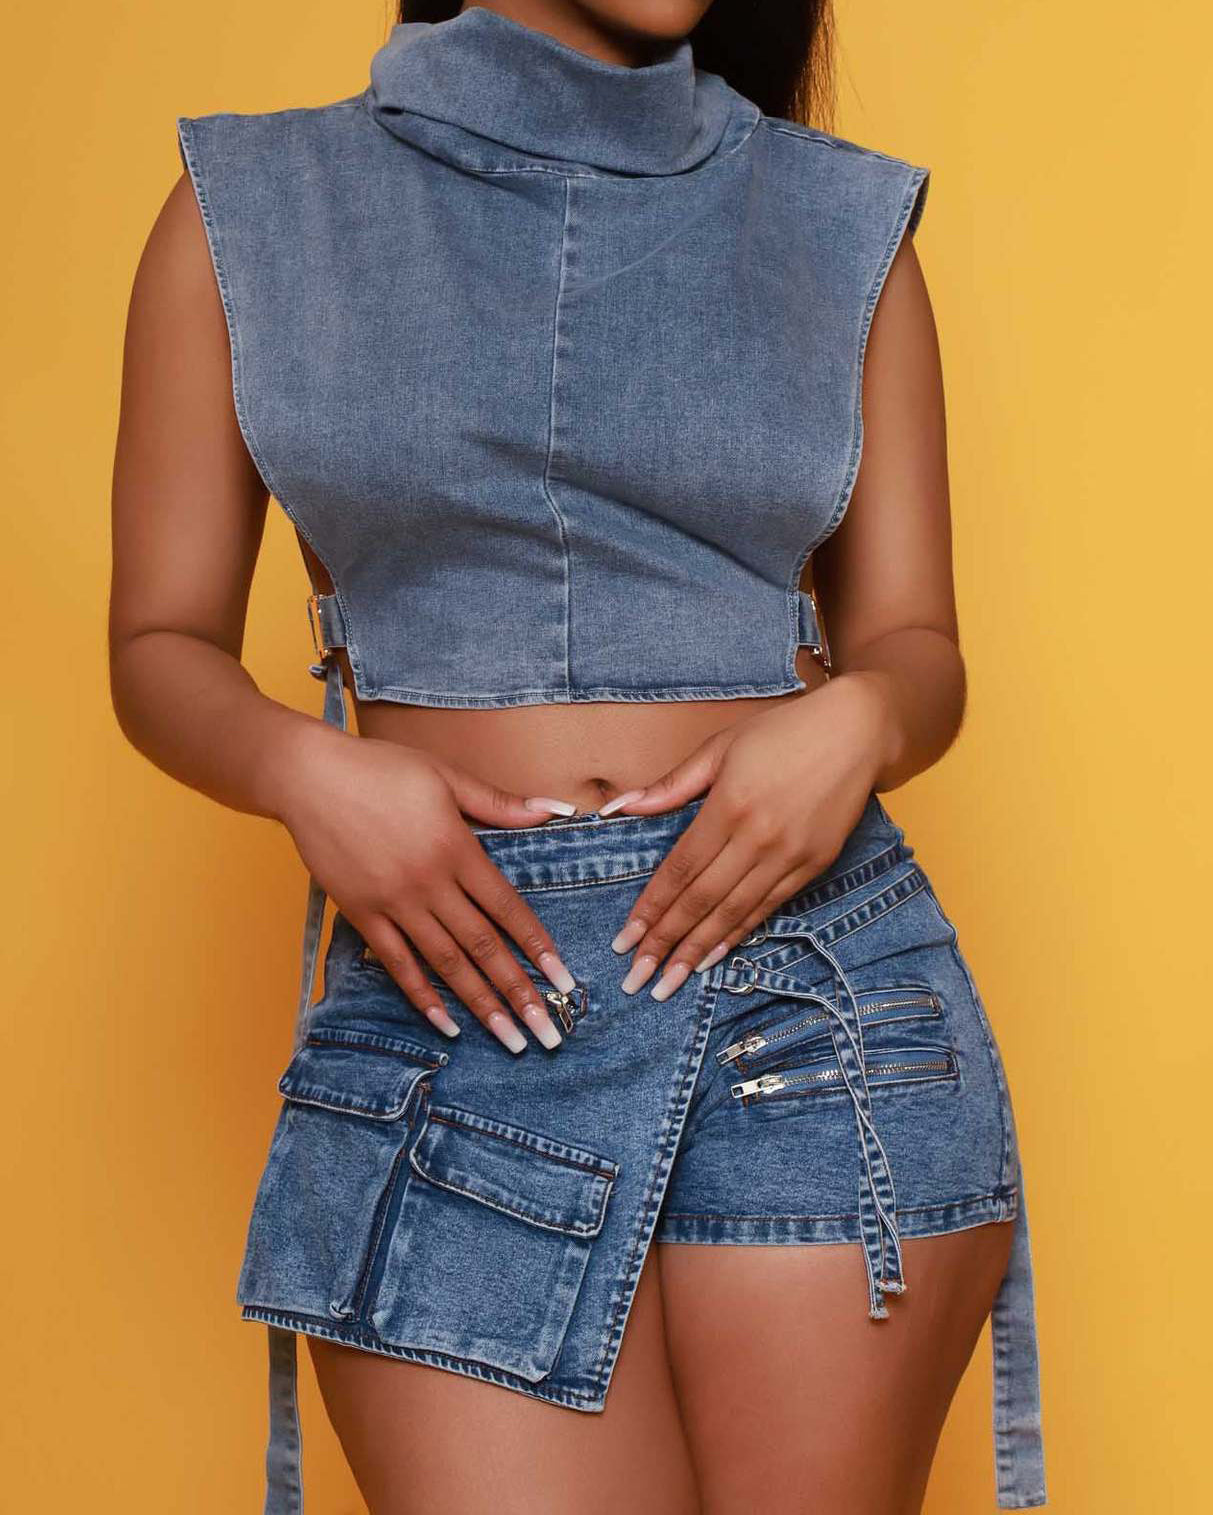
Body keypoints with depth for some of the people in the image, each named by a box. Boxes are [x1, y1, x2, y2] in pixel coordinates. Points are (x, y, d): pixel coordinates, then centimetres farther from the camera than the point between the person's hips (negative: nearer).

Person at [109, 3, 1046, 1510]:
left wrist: (856, 719, -11)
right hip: (457, 980, -1)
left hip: (816, 975, 2)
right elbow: (162, 649, 7)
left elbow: (919, 648, 12)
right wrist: (304, 771, -13)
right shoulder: (251, 208, 8)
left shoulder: (843, 224, 11)